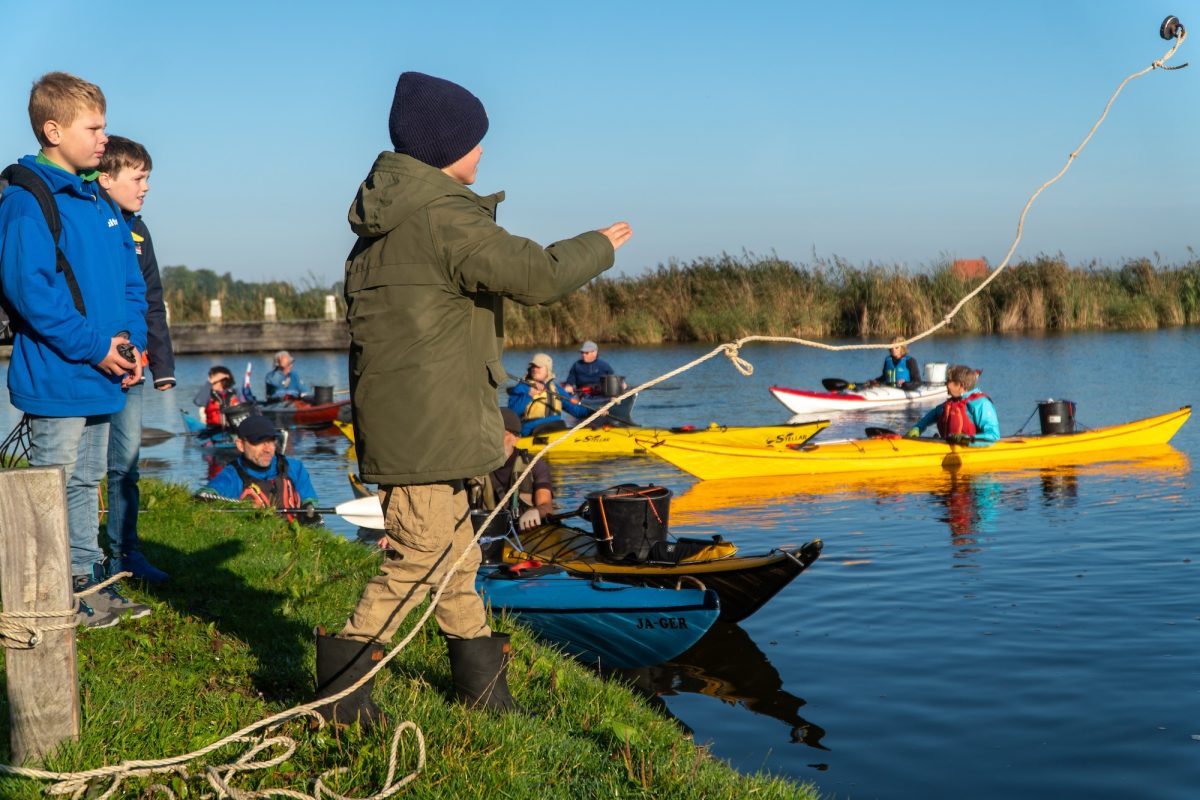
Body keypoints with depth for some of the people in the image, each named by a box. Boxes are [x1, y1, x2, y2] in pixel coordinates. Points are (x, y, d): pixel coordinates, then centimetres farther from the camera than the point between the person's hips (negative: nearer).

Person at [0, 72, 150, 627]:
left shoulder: (100, 201, 12)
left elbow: (131, 281, 17)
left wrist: (132, 342, 1)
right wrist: (95, 346, -19)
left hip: (103, 376, 8)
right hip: (55, 378, -8)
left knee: (87, 482, 17)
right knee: (55, 488, 0)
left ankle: (87, 580, 28)